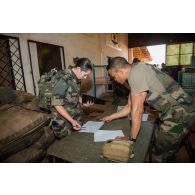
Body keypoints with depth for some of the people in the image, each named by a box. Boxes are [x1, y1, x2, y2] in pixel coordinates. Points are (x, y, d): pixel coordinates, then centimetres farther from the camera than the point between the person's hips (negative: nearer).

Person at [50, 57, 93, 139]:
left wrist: (83, 101, -5)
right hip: (63, 120, -7)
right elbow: (56, 104, -24)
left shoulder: (77, 79, -2)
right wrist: (72, 121, -23)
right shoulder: (64, 80, -25)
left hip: (76, 116, 7)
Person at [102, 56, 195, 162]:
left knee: (160, 155, 3)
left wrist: (131, 138, -10)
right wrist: (110, 117, 24)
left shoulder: (136, 72, -21)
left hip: (179, 113, -9)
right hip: (176, 111, 9)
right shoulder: (134, 74, 9)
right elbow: (130, 107, 16)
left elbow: (136, 110, -22)